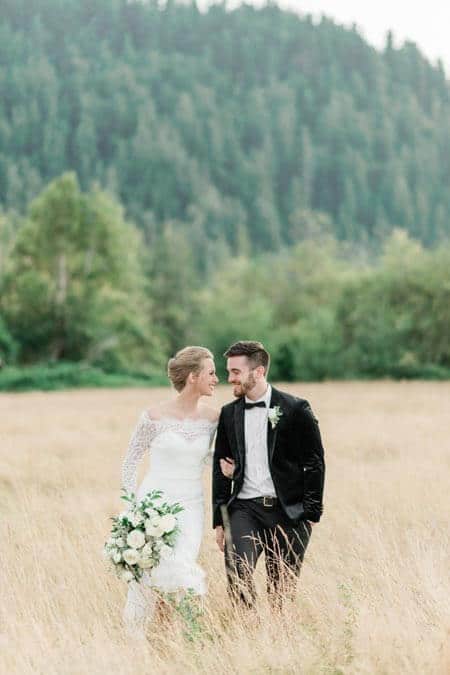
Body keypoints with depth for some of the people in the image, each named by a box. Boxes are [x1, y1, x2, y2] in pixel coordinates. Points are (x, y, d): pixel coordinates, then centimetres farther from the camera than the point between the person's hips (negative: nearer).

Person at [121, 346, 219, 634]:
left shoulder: (212, 417, 2)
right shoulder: (154, 417, -8)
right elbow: (130, 462, 3)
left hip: (190, 507, 3)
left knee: (180, 571, -6)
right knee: (147, 571, -4)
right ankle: (136, 637, 14)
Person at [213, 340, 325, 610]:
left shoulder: (295, 409, -3)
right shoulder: (229, 414, 10)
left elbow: (315, 463, -1)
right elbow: (220, 467, 16)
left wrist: (311, 514, -5)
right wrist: (219, 520, 12)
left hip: (287, 511, -2)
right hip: (244, 509, 2)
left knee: (283, 588, 2)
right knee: (237, 570, -20)